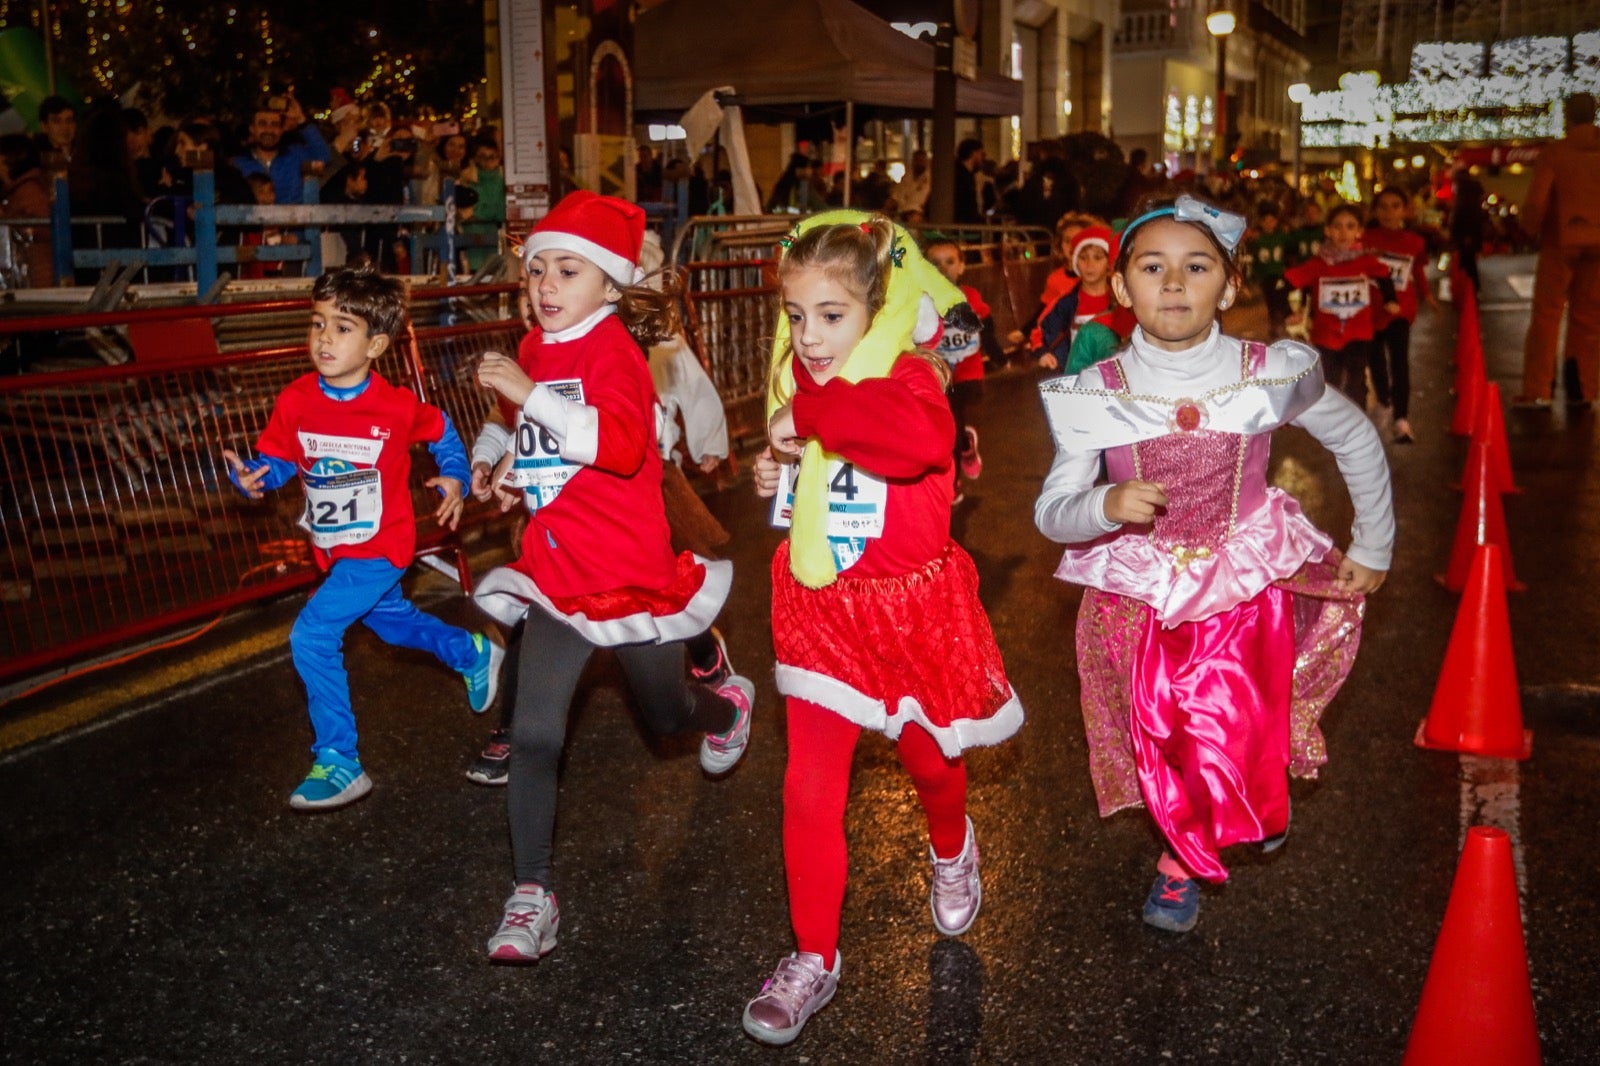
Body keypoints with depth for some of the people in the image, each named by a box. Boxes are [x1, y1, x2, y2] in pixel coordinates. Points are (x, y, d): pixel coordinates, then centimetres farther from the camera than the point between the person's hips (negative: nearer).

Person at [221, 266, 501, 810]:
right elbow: (277, 463, -4)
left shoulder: (397, 406, -20)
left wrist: (453, 479, -9)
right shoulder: (296, 400, -11)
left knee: (312, 637, -16)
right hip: (334, 549, 6)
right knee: (390, 619, 28)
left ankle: (338, 762, -4)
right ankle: (474, 654, 55)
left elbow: (441, 432, 1)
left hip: (380, 548, -6)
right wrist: (250, 477, -25)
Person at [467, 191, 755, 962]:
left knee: (668, 717, 18)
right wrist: (514, 462, 12)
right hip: (555, 571, 5)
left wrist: (527, 391, -36)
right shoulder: (535, 349, 6)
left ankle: (729, 702, 54)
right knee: (534, 733, -5)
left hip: (629, 570, -5)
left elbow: (621, 444, -35)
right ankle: (531, 895, 4)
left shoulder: (611, 349, -16)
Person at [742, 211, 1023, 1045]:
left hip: (909, 607, -4)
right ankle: (814, 957, 15)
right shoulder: (798, 382, 0)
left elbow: (923, 437, -47)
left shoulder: (908, 377, -20)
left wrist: (812, 413, -40)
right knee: (810, 788, 0)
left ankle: (951, 850, 55)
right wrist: (775, 473, 3)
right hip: (819, 610, 4)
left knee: (927, 760, 19)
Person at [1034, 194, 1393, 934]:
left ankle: (1180, 862, 31)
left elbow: (1358, 443, 4)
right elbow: (1051, 512, -13)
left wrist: (1372, 549, 9)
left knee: (1232, 744, -1)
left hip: (1244, 587, 0)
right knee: (1163, 744, 12)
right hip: (1139, 594, 0)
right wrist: (1106, 504, -35)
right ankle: (1185, 847, 43)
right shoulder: (1094, 395, -14)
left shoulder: (1272, 375, -13)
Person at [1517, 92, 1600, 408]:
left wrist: (1531, 227, 6)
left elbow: (1536, 201, -12)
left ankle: (1536, 389, -2)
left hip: (1562, 240, -3)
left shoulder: (1554, 152, -7)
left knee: (1546, 315, 2)